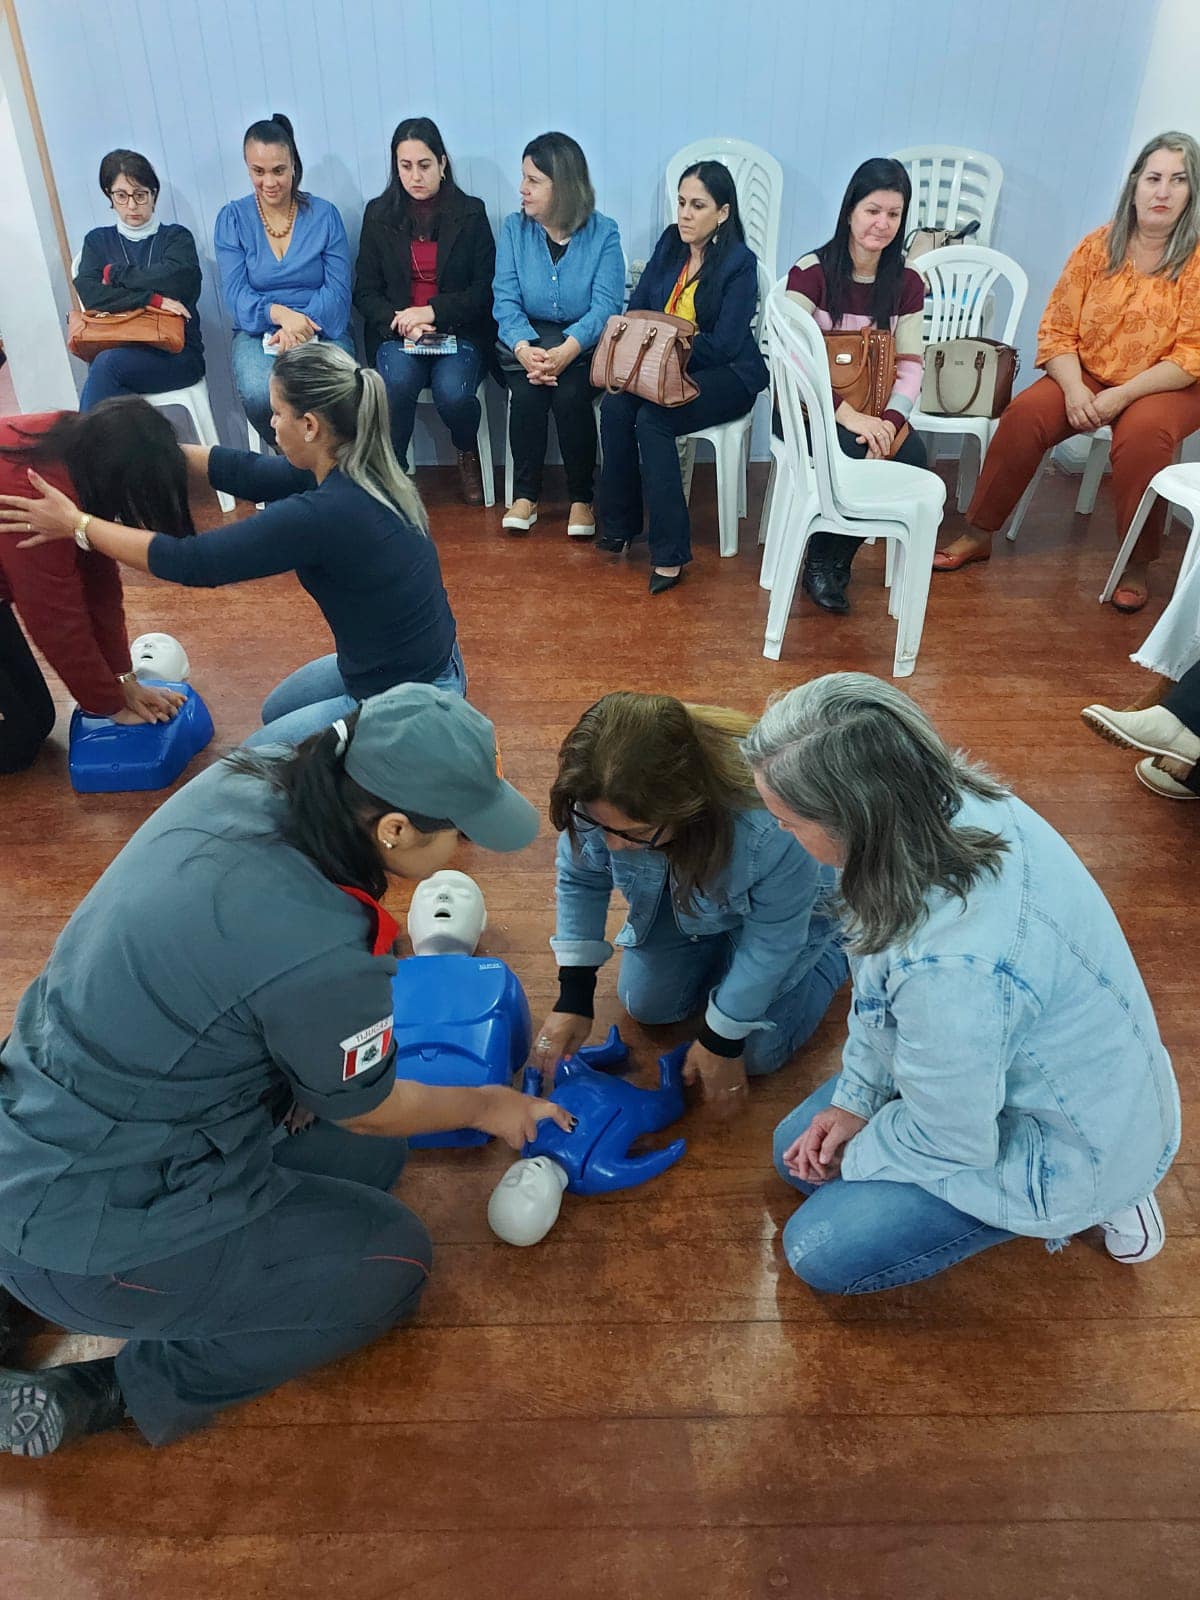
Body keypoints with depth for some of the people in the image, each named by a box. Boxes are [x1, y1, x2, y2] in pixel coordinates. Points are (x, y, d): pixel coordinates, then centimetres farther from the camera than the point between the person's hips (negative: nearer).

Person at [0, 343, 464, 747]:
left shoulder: (323, 513, -29)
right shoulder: (353, 469, -4)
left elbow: (193, 561, -21)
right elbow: (246, 471, 7)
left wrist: (76, 524, -10)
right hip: (425, 665, 9)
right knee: (276, 711, 30)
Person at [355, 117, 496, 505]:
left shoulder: (470, 213, 5)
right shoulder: (378, 214, 9)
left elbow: (485, 290, 1)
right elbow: (365, 291, 7)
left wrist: (433, 312, -14)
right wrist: (400, 322, -14)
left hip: (459, 329, -1)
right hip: (396, 331, 1)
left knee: (452, 392, -31)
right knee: (398, 382, -33)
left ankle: (469, 454, 5)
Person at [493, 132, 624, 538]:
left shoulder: (603, 233, -5)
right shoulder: (514, 228, 2)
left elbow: (605, 305, -14)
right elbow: (505, 299, -5)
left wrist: (565, 351, -31)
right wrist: (523, 348, -26)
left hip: (583, 341, -1)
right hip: (527, 336, 2)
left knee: (570, 393, -30)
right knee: (526, 392, -28)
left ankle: (582, 496, -11)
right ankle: (525, 493, -10)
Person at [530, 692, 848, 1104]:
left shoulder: (771, 830, -47)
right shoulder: (599, 797, -34)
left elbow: (771, 944, -28)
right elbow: (580, 881, -13)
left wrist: (722, 1041, -16)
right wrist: (573, 999, -14)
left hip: (788, 906, -4)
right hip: (685, 894, 4)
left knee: (759, 1051, -2)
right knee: (646, 1005, 8)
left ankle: (833, 950, 21)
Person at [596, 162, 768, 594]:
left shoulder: (740, 263, -9)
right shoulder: (670, 243, 9)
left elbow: (723, 345, -16)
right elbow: (637, 308, 10)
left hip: (725, 376, -5)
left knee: (652, 419, -32)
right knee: (614, 406, -26)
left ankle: (669, 553, -29)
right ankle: (618, 525, -12)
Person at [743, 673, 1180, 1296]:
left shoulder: (953, 966, -43)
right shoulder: (956, 802, -19)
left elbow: (949, 1145, -23)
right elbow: (885, 976, -2)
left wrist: (852, 1157, -5)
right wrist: (855, 1098, 1)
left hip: (1068, 1146, -8)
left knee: (820, 1252, -3)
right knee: (796, 1150, 13)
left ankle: (1095, 1200, 8)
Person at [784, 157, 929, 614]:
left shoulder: (907, 283, 6)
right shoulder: (811, 272, -7)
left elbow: (911, 364, 0)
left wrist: (890, 420, -21)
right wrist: (847, 414, -27)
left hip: (874, 410, 4)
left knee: (911, 455, -25)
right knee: (852, 455, -34)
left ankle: (837, 559, -2)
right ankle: (819, 563, -7)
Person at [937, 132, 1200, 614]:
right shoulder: (1099, 246, 0)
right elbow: (1057, 330, -2)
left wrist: (1123, 395, -25)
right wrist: (1074, 388, -20)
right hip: (1087, 376, 3)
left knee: (1142, 433, -35)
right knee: (1025, 413, -23)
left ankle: (1138, 563, -16)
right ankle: (978, 535, -8)